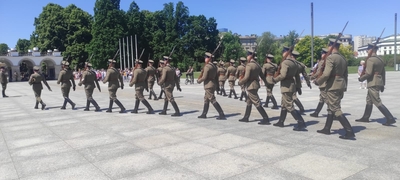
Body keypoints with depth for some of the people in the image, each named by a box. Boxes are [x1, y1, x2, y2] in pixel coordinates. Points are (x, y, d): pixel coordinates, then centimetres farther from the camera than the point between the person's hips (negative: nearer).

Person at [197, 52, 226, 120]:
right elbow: (217, 76, 14)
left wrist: (199, 80, -1)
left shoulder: (206, 66, -16)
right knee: (206, 99, 17)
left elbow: (204, 77, -19)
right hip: (213, 85, 9)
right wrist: (216, 84, 21)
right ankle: (204, 114, 25)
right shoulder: (214, 66, 11)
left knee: (213, 100, -7)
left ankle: (222, 115, -9)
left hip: (208, 85, -9)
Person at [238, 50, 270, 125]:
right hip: (255, 85, 9)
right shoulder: (257, 64, 9)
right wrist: (267, 83, 21)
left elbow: (246, 78, -22)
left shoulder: (249, 65, -17)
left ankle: (266, 119, -4)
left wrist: (240, 82, -6)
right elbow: (262, 75, 14)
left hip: (251, 86, -9)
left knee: (257, 103, -6)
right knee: (248, 102, 17)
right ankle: (246, 117, 24)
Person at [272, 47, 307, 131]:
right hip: (292, 85, 10)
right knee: (283, 105, 18)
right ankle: (281, 122, 28)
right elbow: (297, 76, 15)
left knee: (289, 106, -5)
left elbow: (283, 75, -25)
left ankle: (301, 123, -8)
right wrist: (298, 86, 21)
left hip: (286, 86, -10)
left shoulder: (285, 62, -16)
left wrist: (275, 80, -9)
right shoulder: (294, 62, 11)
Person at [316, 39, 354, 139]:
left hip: (333, 86, -9)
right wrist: (344, 87, 22)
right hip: (341, 86, 9)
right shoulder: (343, 58, 12)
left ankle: (349, 131, -8)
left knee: (336, 109, -5)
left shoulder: (330, 58, -15)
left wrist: (318, 81, -7)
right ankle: (327, 129, 26)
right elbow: (345, 74, 16)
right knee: (331, 108, 17)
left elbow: (326, 74, -23)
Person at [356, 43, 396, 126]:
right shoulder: (380, 60, 13)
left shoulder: (370, 60, -15)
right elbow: (383, 73, 15)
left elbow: (368, 73, -21)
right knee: (369, 100, 18)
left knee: (377, 102, -7)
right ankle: (365, 117, 26)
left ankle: (390, 119, -9)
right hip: (379, 83, 10)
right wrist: (382, 84, 20)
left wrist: (361, 78, -4)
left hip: (373, 83, -10)